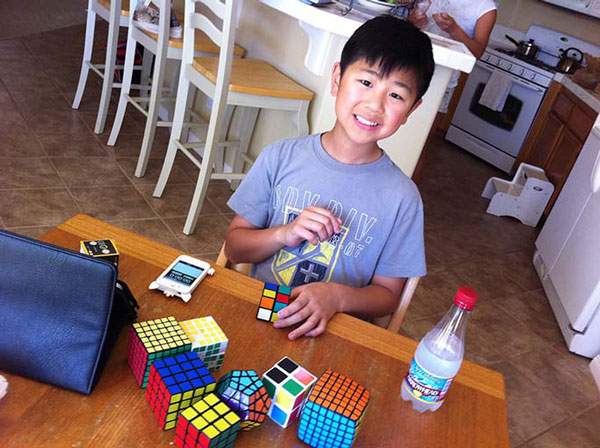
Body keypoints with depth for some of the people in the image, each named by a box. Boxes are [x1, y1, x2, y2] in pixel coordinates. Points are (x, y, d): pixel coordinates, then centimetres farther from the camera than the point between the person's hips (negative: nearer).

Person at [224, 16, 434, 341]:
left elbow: (387, 293, 2)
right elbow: (234, 247, 4)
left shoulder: (402, 198, -7)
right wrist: (284, 234, -15)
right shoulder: (280, 157, -2)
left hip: (329, 331, 1)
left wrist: (337, 297, -18)